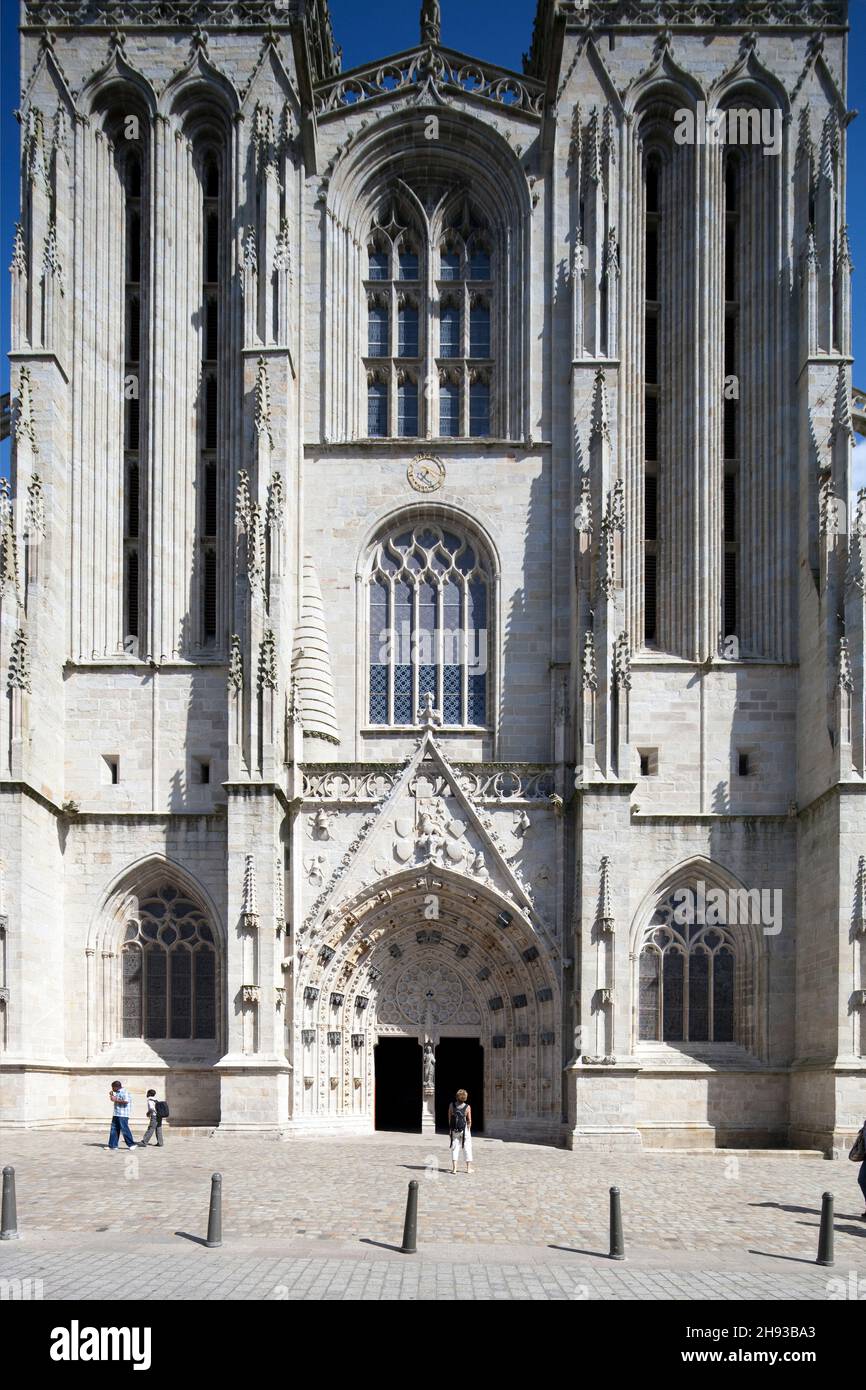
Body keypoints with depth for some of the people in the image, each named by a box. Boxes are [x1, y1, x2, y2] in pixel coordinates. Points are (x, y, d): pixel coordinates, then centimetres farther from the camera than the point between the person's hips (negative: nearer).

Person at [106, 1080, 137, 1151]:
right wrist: (111, 1095, 14)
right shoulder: (117, 1093, 18)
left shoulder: (125, 1092, -12)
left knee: (124, 1130, -7)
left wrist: (116, 1099, -20)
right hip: (116, 1114, 10)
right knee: (114, 1130, 8)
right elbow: (114, 1100, 32)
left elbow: (126, 1101, -25)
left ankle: (131, 1144, 1)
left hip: (123, 1115, -10)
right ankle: (112, 1145, 12)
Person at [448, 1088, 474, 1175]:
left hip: (454, 1130, 2)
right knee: (467, 1148, 11)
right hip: (464, 1129, -2)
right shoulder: (467, 1107, -13)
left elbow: (449, 1118, -1)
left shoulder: (451, 1105, -8)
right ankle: (469, 1168, 16)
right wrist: (469, 1129, 10)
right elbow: (469, 1121, -7)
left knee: (455, 1148, 9)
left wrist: (450, 1128, 10)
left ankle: (454, 1168, 3)